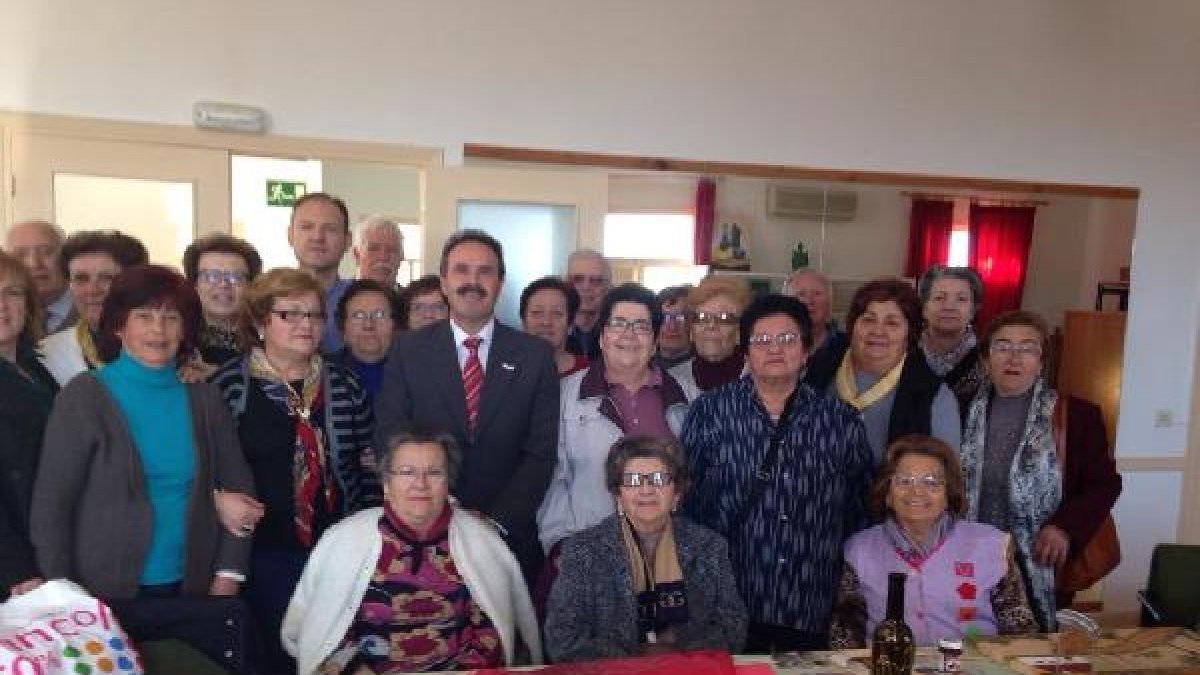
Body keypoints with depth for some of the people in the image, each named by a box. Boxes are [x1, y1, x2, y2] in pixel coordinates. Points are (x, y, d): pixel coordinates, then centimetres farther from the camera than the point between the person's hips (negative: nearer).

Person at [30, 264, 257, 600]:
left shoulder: (205, 398, 0)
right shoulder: (84, 395, -8)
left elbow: (238, 487, 3)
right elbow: (49, 506, -7)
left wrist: (228, 577, -2)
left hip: (190, 585, 3)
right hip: (104, 588, -2)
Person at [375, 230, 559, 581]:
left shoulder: (535, 354, -1)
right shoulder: (407, 350, 0)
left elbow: (540, 453, -5)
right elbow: (389, 437, -6)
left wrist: (497, 523, -14)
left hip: (508, 537, 0)